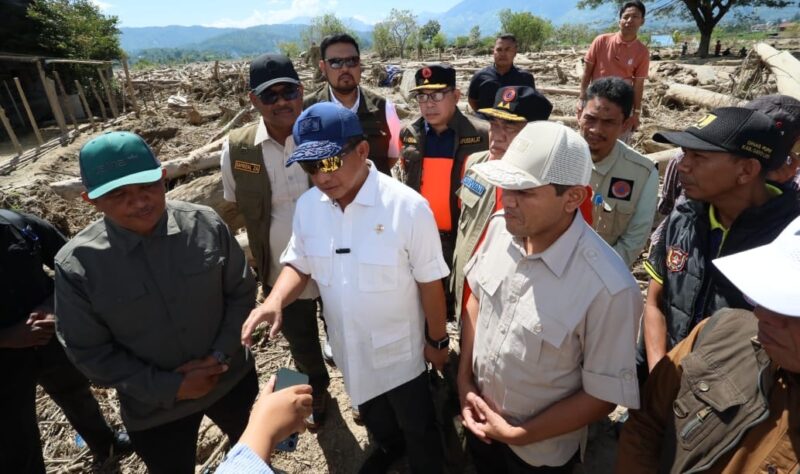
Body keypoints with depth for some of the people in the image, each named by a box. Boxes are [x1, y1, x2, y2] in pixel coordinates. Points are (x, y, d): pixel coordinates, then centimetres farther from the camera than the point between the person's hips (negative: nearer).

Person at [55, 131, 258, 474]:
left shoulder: (205, 224, -17)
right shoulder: (77, 265, -20)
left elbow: (241, 291, -6)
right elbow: (90, 353, -11)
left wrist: (221, 354, -17)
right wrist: (170, 388, -16)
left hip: (231, 378, 2)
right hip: (155, 410, -1)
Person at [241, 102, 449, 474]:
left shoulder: (407, 206, -26)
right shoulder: (307, 206, -11)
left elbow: (430, 281, -17)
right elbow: (299, 264, 1)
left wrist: (437, 340, -6)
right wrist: (274, 300, -19)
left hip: (399, 345, -4)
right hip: (348, 345, 5)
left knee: (416, 424, 21)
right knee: (373, 414, 32)